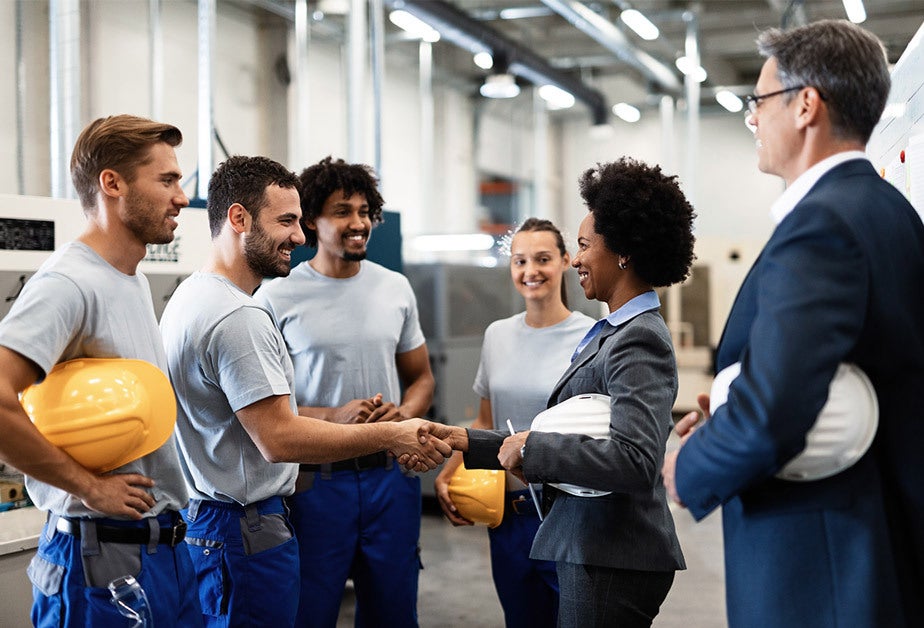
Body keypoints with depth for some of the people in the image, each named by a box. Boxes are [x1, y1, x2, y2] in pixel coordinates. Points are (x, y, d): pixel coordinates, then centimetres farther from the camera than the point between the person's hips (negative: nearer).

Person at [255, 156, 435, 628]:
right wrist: (333, 417, -19)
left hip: (390, 476, 4)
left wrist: (402, 414, -6)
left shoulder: (396, 289, 8)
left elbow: (421, 377, 16)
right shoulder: (277, 297, -6)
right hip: (315, 479, -4)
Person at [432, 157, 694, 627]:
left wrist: (530, 448, -17)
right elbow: (577, 444, 15)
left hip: (613, 564, -9)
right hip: (591, 551, 9)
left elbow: (633, 460, -28)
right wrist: (468, 442, 13)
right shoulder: (614, 333, 12)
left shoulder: (639, 341, -17)